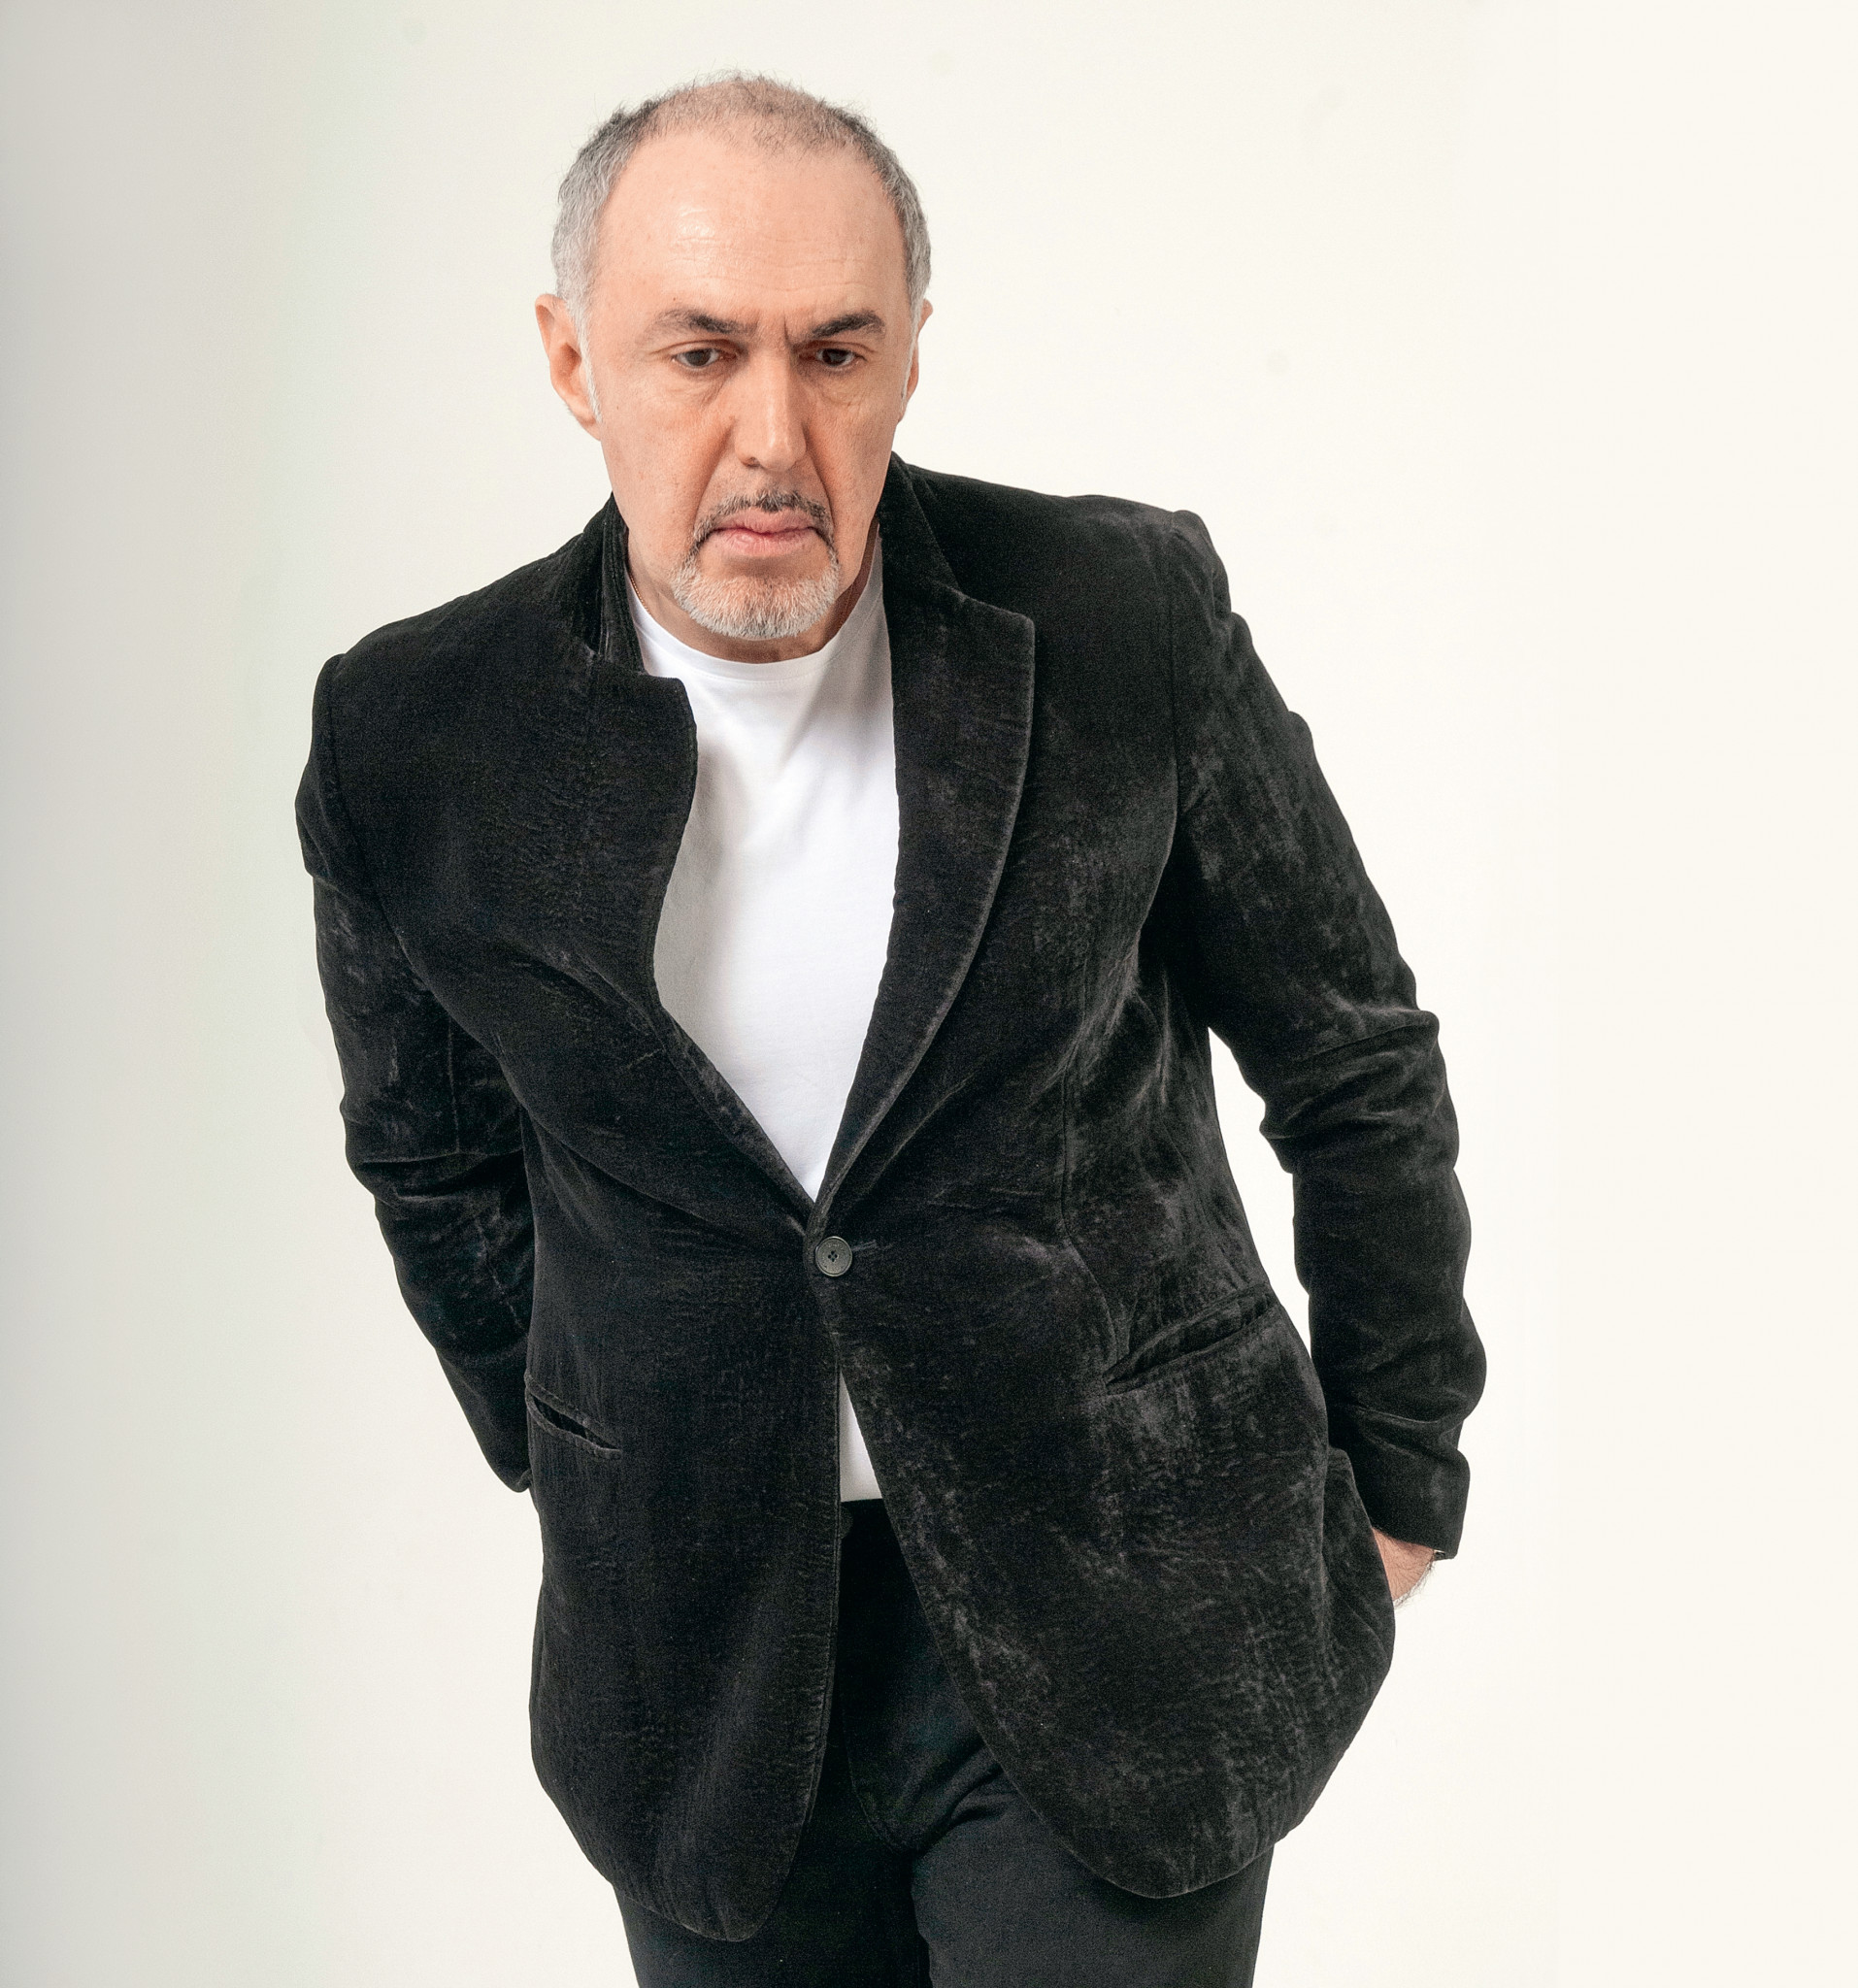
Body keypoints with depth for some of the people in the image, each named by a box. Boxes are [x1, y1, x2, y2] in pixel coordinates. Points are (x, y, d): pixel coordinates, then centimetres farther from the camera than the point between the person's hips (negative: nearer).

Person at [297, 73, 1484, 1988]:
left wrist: (1397, 1477, 8)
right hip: (702, 1661, 2)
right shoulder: (413, 742, -8)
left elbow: (1353, 1067, 1)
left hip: (1117, 1618, -1)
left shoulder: (1129, 620, -10)